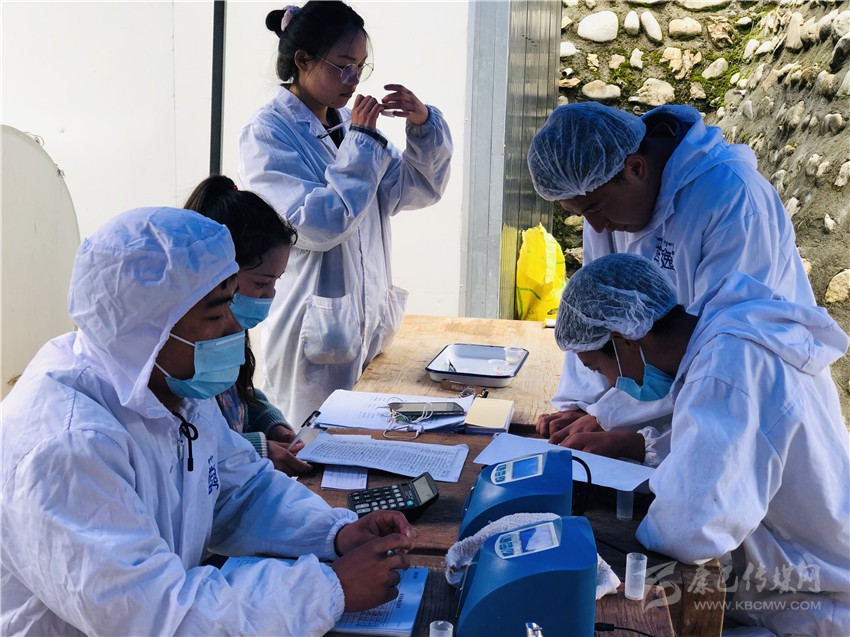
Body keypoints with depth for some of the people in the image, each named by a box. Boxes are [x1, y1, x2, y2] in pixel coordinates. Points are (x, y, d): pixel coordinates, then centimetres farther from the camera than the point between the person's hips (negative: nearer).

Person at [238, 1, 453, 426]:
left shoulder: (348, 124, 9)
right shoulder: (266, 135, -11)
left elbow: (421, 189, 11)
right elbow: (316, 225, -22)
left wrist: (424, 125, -5)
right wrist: (362, 144, -18)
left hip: (370, 325, 7)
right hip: (315, 335, -7)